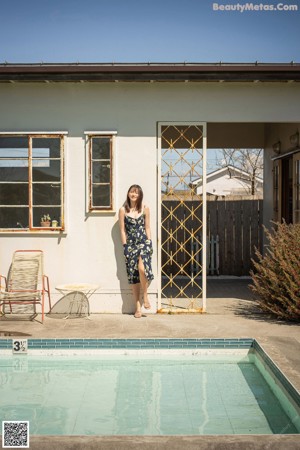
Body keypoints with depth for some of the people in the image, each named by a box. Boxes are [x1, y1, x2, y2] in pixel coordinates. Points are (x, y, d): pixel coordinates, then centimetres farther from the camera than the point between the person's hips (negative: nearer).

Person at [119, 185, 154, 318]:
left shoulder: (145, 208, 6)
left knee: (142, 268, -25)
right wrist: (125, 246, -4)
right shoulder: (123, 210, 2)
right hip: (130, 244, 1)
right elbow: (122, 230, 2)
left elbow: (147, 227, 8)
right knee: (133, 275, 1)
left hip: (143, 241, 0)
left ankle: (145, 296, -3)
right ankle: (138, 306, 9)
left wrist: (149, 243, 0)